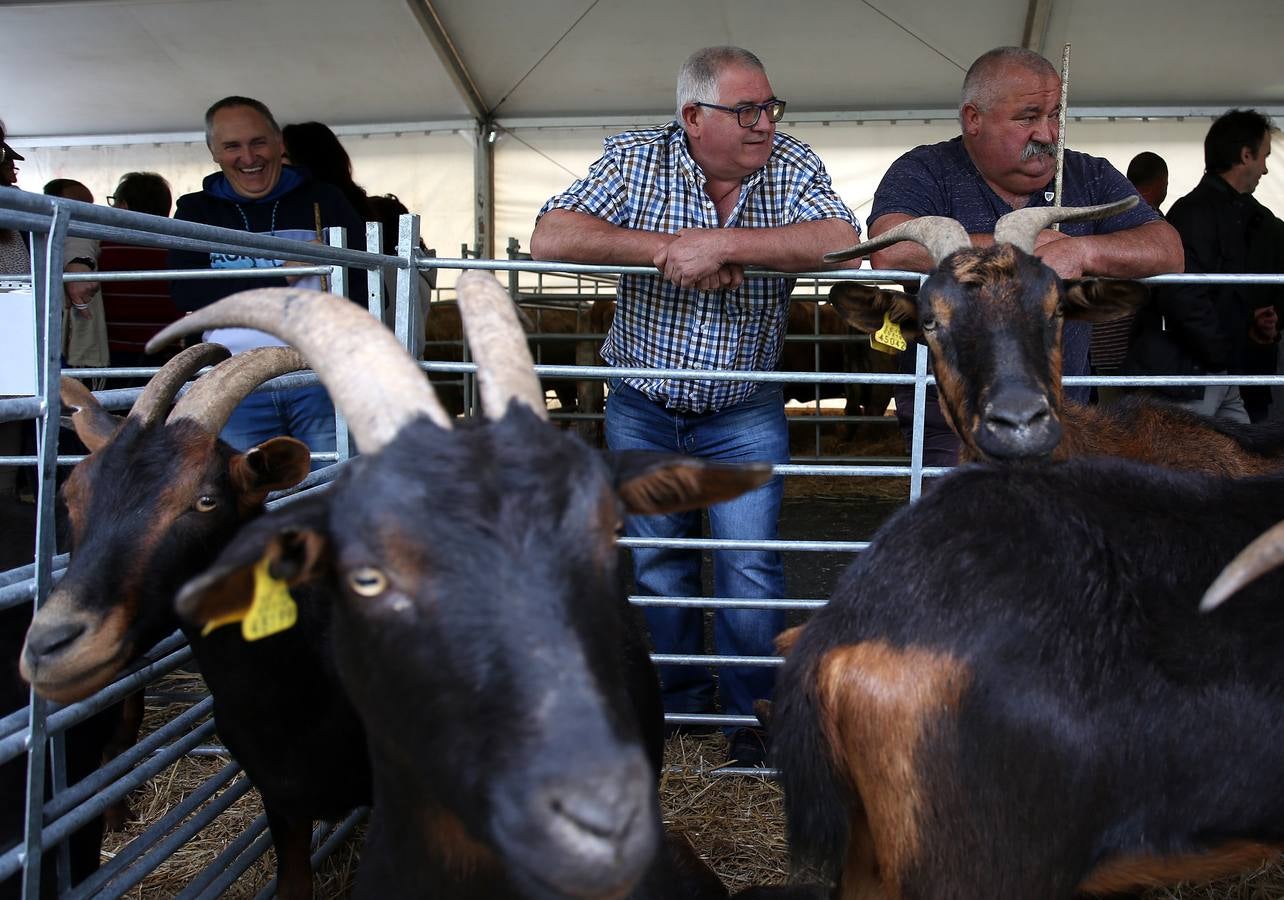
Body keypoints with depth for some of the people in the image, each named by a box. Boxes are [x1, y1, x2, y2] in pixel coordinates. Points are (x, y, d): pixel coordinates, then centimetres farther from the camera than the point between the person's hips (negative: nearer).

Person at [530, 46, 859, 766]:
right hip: (643, 411, 1)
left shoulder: (792, 163, -7)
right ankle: (676, 703, 32)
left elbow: (842, 240, -26)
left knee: (751, 568, -4)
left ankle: (756, 716, 15)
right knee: (656, 566, 12)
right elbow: (550, 238, -20)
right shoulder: (638, 159, -9)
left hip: (745, 414, -1)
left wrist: (721, 242, -32)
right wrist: (667, 250, -28)